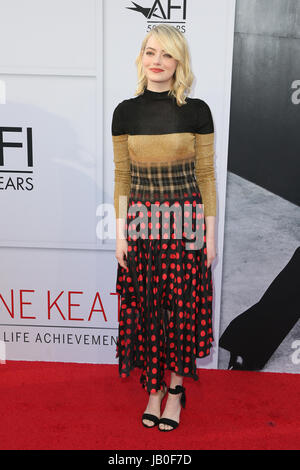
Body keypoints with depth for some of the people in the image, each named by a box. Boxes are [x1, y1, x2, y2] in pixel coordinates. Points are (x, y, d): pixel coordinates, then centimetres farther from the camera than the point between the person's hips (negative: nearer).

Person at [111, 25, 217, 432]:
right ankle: (153, 388, 27)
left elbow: (206, 176, 0)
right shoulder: (126, 112, 3)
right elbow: (122, 178, 5)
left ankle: (176, 387, 27)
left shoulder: (197, 111, -2)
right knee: (146, 307, 8)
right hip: (142, 223, 2)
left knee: (182, 305, 5)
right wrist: (121, 234, 1)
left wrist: (210, 236, -2)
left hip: (186, 223, -1)